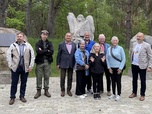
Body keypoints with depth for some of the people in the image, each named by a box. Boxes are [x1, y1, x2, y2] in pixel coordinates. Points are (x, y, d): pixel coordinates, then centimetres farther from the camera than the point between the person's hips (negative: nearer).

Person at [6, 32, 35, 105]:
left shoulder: (28, 46, 3)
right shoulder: (13, 45, 3)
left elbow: (32, 56, 4)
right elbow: (8, 55, 2)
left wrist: (31, 66, -2)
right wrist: (10, 65, -5)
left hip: (25, 68, 1)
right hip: (15, 68, -1)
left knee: (24, 83, 9)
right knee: (14, 83, 4)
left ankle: (22, 96, 23)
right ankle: (12, 97, 16)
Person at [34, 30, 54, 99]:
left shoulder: (49, 43, 9)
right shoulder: (38, 43, 4)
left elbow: (52, 52, -7)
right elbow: (38, 51, -15)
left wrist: (42, 51, -10)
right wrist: (47, 51, -11)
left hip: (47, 62, 2)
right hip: (39, 62, -2)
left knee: (47, 77, 7)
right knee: (39, 77, 2)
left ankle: (46, 90, 18)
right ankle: (38, 91, 12)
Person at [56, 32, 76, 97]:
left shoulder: (74, 44, 6)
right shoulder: (61, 44, -1)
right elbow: (58, 55, 0)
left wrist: (75, 63, 4)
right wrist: (58, 64, -3)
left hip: (71, 64, 2)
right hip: (63, 64, -2)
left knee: (70, 78, 9)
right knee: (62, 78, 2)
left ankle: (69, 90, 21)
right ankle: (62, 91, 15)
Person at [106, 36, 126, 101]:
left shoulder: (120, 48, -6)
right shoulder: (109, 49, 3)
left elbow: (123, 59, -5)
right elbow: (107, 59, 7)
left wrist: (120, 68, -9)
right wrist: (109, 67, 1)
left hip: (118, 68, -3)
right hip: (111, 68, 3)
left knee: (118, 81, 1)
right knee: (113, 81, 11)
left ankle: (118, 95, 11)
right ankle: (113, 94, 23)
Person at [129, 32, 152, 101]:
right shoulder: (134, 44, 7)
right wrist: (132, 60, 9)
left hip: (142, 66, -4)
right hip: (134, 65, 5)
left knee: (143, 81, 5)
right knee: (134, 80, 14)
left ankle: (142, 95, 17)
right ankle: (134, 93, 28)